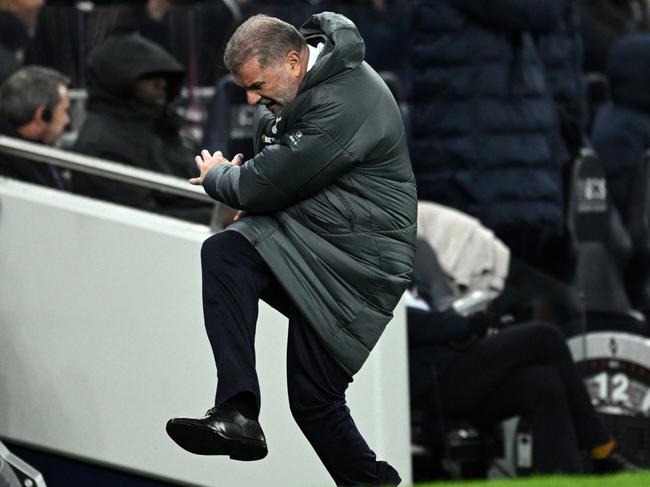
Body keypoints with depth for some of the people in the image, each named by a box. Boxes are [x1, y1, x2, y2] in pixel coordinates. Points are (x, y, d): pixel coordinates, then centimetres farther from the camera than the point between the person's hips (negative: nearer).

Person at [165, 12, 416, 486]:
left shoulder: (345, 106, -25)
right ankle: (236, 413, -21)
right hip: (304, 233, 9)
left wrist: (217, 176, 1)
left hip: (359, 259, -9)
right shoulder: (301, 80, 7)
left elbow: (263, 186, -21)